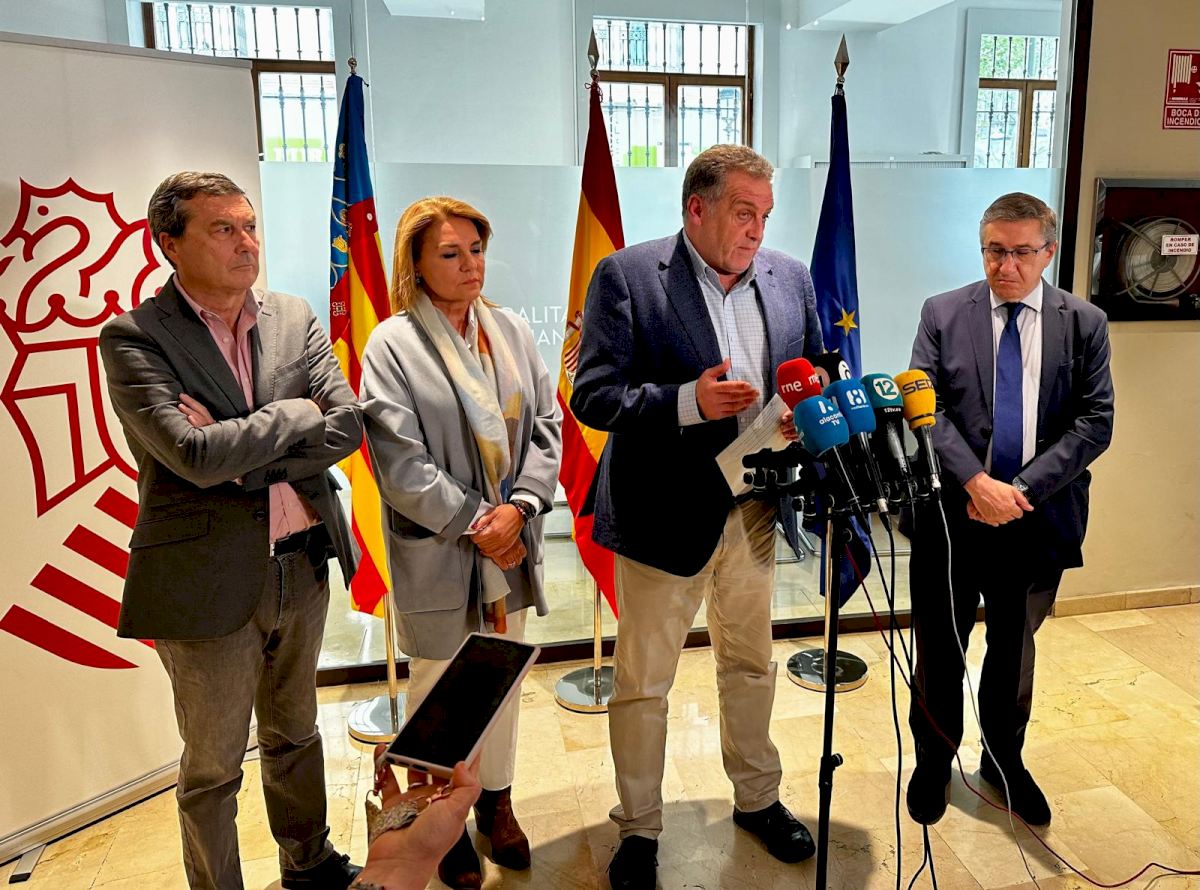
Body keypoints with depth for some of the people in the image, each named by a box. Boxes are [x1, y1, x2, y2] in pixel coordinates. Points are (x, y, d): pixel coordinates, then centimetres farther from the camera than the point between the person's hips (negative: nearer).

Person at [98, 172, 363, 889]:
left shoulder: (296, 319, 3)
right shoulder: (134, 338, -12)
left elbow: (348, 424, -7)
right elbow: (195, 455, -25)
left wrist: (242, 459, -16)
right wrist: (296, 415, -12)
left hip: (303, 566, 5)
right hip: (210, 582, -5)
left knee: (295, 734, 25)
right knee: (213, 769, 13)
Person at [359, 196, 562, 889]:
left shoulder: (513, 331, 6)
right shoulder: (392, 345, -8)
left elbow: (547, 426, 3)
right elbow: (400, 461, -14)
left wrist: (519, 506, -11)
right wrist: (475, 522, -14)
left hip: (511, 542, 5)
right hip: (437, 552, -4)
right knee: (440, 688, 9)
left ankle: (497, 800, 37)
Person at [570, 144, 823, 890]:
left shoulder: (791, 278, 4)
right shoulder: (626, 276, -11)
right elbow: (593, 396, -15)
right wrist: (689, 402, -28)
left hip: (754, 508, 5)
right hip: (666, 512, -4)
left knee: (751, 663, 21)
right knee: (642, 682, 8)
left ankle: (758, 799, 43)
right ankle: (639, 829, 30)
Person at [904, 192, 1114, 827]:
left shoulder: (1084, 324, 1)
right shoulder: (942, 314, -1)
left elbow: (1095, 422, -4)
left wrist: (1023, 489, -16)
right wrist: (977, 482, -20)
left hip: (1037, 519, 1)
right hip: (951, 513, -1)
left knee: (1014, 651, 19)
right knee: (939, 651, 12)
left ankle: (1004, 763, 40)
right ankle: (933, 762, 33)